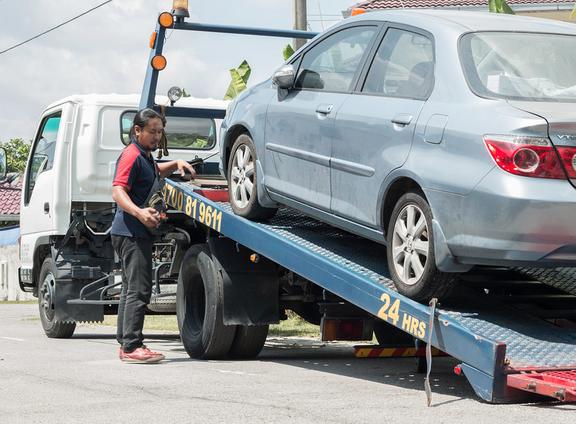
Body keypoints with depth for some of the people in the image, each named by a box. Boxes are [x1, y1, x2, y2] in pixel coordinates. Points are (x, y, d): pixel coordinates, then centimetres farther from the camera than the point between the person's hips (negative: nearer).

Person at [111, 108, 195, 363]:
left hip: (137, 233, 11)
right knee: (139, 289, -14)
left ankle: (125, 344, 19)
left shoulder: (145, 156, 19)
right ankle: (132, 345, -17)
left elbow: (156, 172, 43)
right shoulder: (131, 155, -12)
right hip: (132, 233, -11)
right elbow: (118, 192, -24)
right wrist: (138, 212, -41)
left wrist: (176, 164, 23)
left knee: (131, 289, 13)